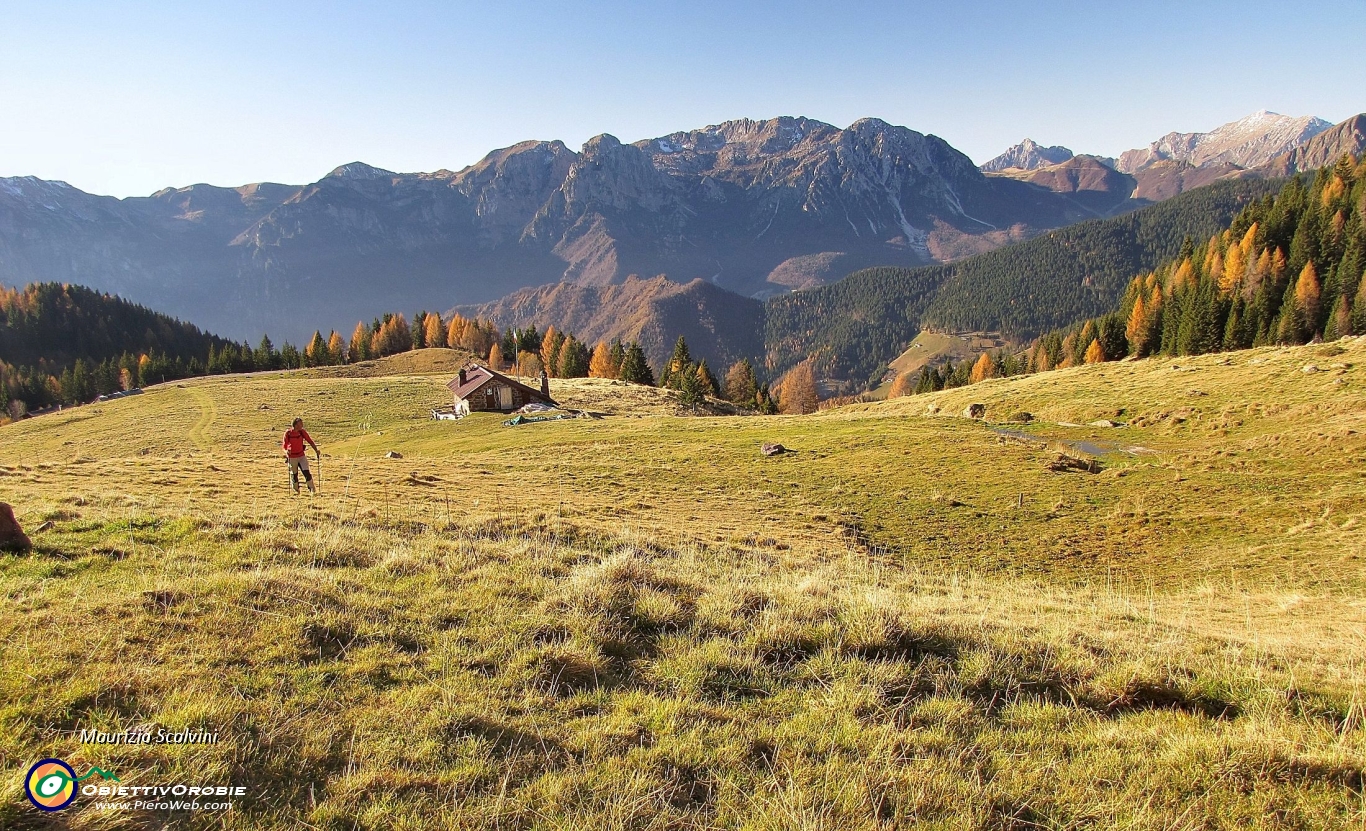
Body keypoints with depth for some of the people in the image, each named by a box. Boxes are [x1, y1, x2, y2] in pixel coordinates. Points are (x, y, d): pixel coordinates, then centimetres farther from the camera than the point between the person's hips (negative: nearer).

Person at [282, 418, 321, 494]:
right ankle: (296, 490, 31)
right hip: (292, 457, -1)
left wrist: (316, 450, -16)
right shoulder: (288, 433, -13)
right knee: (294, 474, 8)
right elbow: (284, 445, -6)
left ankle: (312, 489, 1)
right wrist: (286, 451, -28)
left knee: (307, 472, -10)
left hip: (302, 455, 1)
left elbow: (310, 441, -2)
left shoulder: (302, 431, -7)